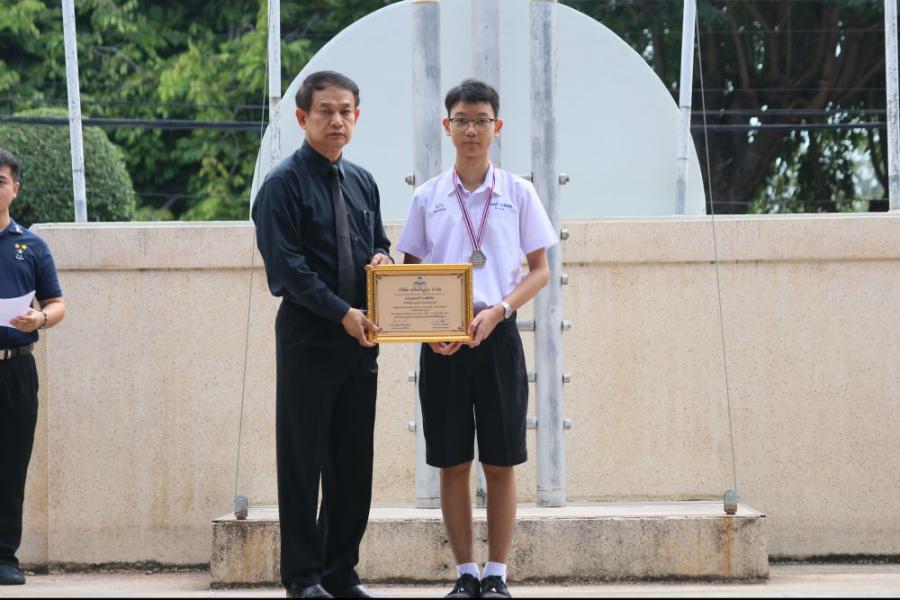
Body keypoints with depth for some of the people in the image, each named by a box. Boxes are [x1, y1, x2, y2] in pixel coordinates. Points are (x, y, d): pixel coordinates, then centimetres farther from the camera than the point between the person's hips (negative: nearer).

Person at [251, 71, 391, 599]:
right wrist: (342, 313, -20)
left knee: (354, 458, 8)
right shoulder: (284, 183, -7)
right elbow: (286, 263, -14)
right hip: (307, 335, -6)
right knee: (302, 459, -1)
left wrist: (382, 257, -3)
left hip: (359, 338, 6)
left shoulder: (363, 183, 13)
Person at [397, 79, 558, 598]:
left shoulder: (518, 194, 3)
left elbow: (540, 271, 4)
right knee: (453, 463, 3)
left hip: (496, 336, -1)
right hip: (440, 342, 1)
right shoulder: (428, 197, 7)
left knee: (501, 463, 0)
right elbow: (410, 275, 10)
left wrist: (498, 311, -12)